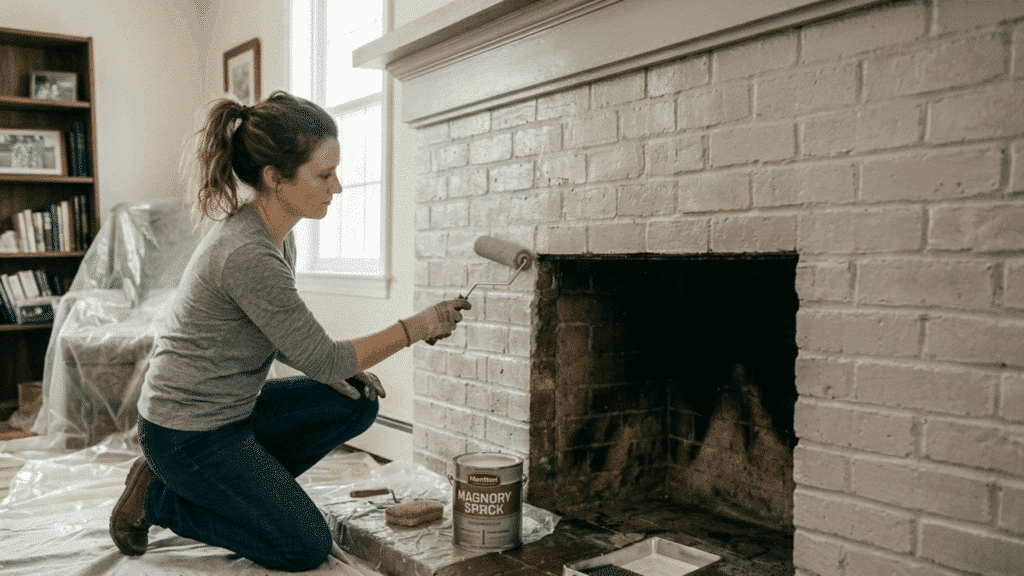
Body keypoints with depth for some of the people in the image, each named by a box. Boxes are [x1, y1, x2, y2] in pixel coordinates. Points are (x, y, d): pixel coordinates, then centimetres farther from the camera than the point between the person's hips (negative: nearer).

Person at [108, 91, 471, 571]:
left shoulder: (274, 233, 0)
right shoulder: (247, 254, -30)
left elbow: (279, 333, 13)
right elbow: (322, 360, -22)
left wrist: (328, 364, -3)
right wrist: (413, 329, -16)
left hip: (232, 408, 9)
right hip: (188, 435, -9)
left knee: (358, 404, 4)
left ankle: (238, 488, 11)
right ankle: (157, 499, 6)